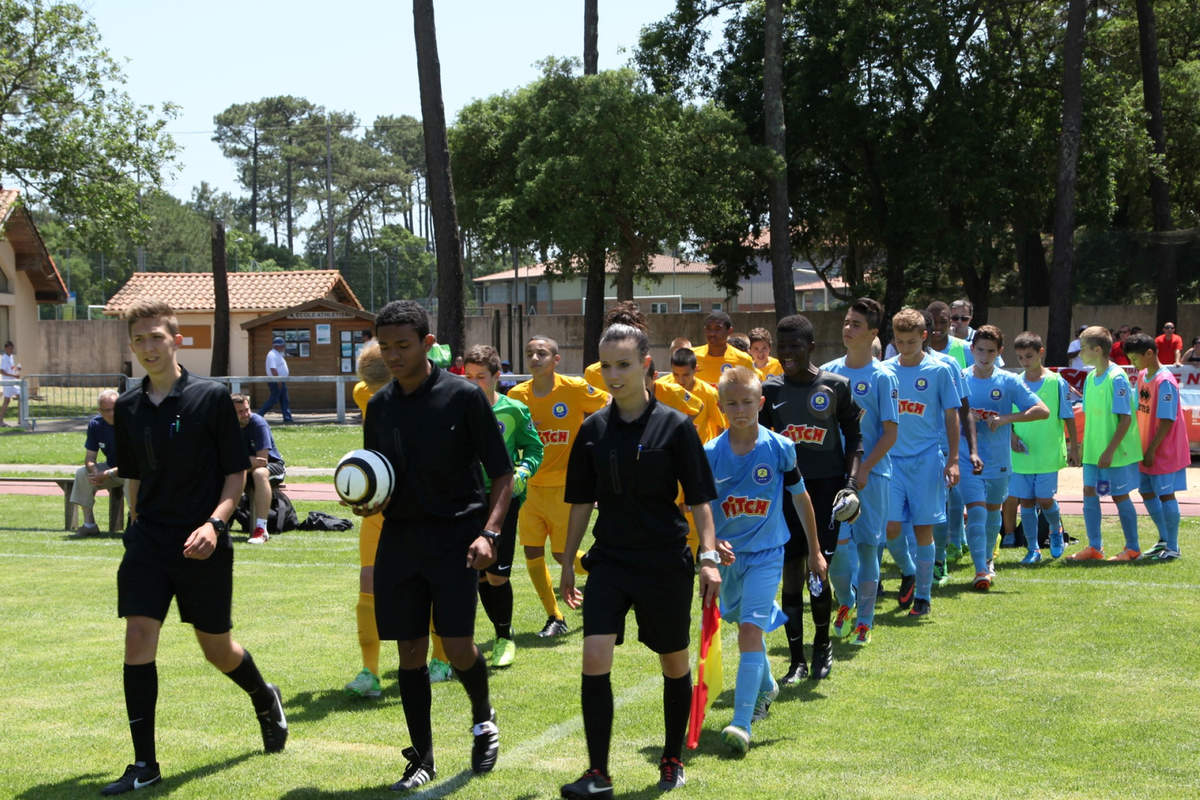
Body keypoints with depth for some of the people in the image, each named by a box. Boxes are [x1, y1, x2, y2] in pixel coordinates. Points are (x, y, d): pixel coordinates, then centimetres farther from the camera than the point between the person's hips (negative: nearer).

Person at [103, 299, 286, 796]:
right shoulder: (128, 408, 5)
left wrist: (214, 523, -17)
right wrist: (138, 528, 15)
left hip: (203, 546, -3)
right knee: (138, 636, -10)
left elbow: (237, 472, -5)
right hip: (148, 542, 3)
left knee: (217, 648, 9)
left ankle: (265, 700, 43)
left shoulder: (211, 397, -7)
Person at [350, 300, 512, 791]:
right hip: (399, 538, 4)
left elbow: (502, 474, -4)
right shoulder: (379, 406, 8)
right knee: (410, 650, 5)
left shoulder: (464, 396, -6)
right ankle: (421, 759, 17)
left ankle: (483, 718, 23)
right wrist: (365, 502, -3)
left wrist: (489, 532, -17)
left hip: (455, 536, -4)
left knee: (457, 647, -9)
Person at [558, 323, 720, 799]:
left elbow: (699, 498, -3)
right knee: (595, 658, -12)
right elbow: (581, 501, 12)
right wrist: (568, 563, 13)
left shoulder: (675, 426, -6)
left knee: (674, 663, 10)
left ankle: (672, 761, 30)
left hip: (666, 563, -2)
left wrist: (709, 557, -11)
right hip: (610, 561, 2)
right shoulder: (593, 429, 4)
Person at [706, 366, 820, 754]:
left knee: (751, 629, -18)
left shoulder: (779, 448, -7)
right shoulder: (711, 453, -5)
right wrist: (713, 542, -19)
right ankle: (766, 686, 50)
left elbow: (801, 498, 5)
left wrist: (815, 550, 10)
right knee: (745, 627, 21)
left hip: (766, 554, -3)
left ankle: (742, 723, -20)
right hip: (728, 555, 3)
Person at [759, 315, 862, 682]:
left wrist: (851, 480, -6)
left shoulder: (836, 386, 0)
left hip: (825, 485, -2)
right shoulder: (770, 389, 5)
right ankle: (797, 661, 9)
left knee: (817, 572, -5)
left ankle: (822, 642, 21)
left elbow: (854, 435, 4)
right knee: (790, 574, 1)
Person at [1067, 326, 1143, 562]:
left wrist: (1109, 451, -21)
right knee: (1089, 492, 5)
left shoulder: (1116, 378, -16)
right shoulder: (1091, 378, 8)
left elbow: (1125, 419, -19)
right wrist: (1087, 447, 14)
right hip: (1094, 451, 7)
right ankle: (1094, 547, 12)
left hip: (1116, 453, -7)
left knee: (1120, 496, 1)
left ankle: (1132, 549, 13)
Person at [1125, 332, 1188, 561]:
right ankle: (1164, 540, 29)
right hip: (1146, 450, 9)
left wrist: (1152, 450, -20)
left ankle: (1173, 548, 6)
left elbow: (1167, 421, -21)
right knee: (1147, 492, 14)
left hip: (1165, 451, -9)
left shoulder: (1165, 382, -19)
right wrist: (1143, 447, 12)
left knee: (1165, 495, -3)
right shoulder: (1142, 376, 8)